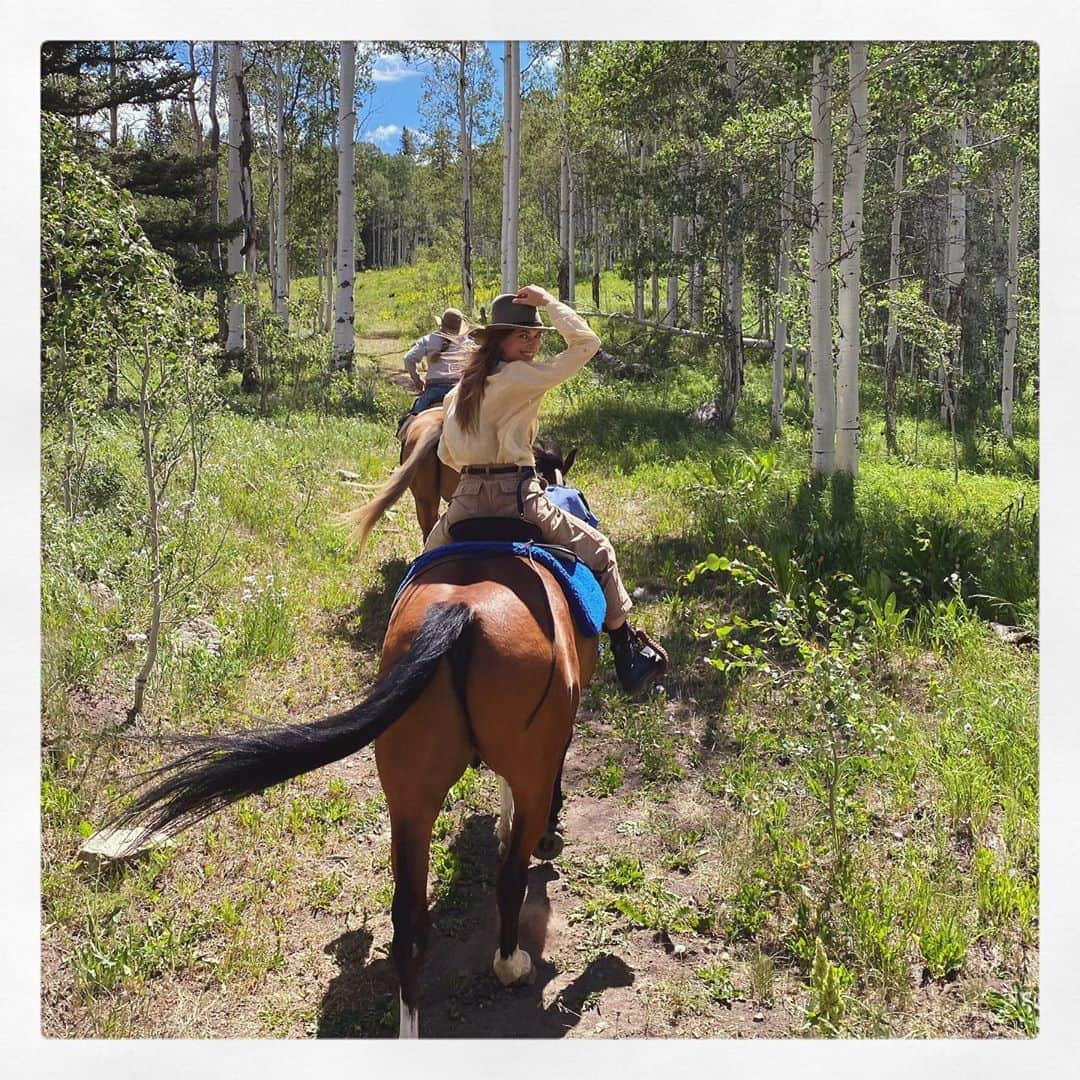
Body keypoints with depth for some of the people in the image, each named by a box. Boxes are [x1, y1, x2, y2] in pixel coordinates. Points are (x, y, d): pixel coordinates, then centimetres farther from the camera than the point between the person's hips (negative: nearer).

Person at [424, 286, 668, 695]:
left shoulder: (459, 389, 13)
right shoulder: (525, 376, -8)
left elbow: (446, 455, 17)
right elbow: (586, 343, -9)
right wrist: (549, 301, 0)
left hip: (466, 501, 6)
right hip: (516, 497, -5)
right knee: (599, 551, 12)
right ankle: (628, 657, 14)